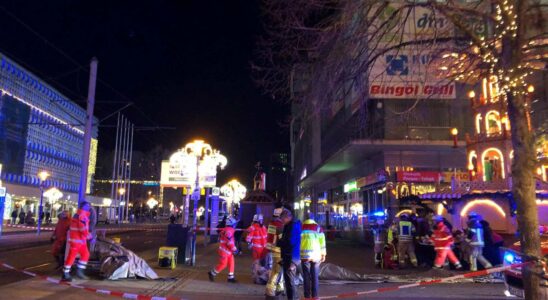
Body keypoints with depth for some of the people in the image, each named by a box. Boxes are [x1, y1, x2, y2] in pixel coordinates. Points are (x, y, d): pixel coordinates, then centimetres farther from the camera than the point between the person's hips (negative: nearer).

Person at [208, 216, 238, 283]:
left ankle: (230, 277, 14)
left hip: (228, 250, 10)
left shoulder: (226, 230, 11)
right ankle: (212, 273, 12)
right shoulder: (228, 231, -21)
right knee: (223, 264, -3)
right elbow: (230, 242, -24)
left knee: (231, 263, 9)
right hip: (224, 250, -10)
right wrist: (234, 249, -17)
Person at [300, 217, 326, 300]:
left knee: (306, 276, 5)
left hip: (305, 255, -1)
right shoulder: (318, 228, 13)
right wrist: (323, 254, 8)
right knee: (315, 276, 10)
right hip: (316, 255, 1)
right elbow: (322, 242, 5)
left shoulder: (301, 228, 10)